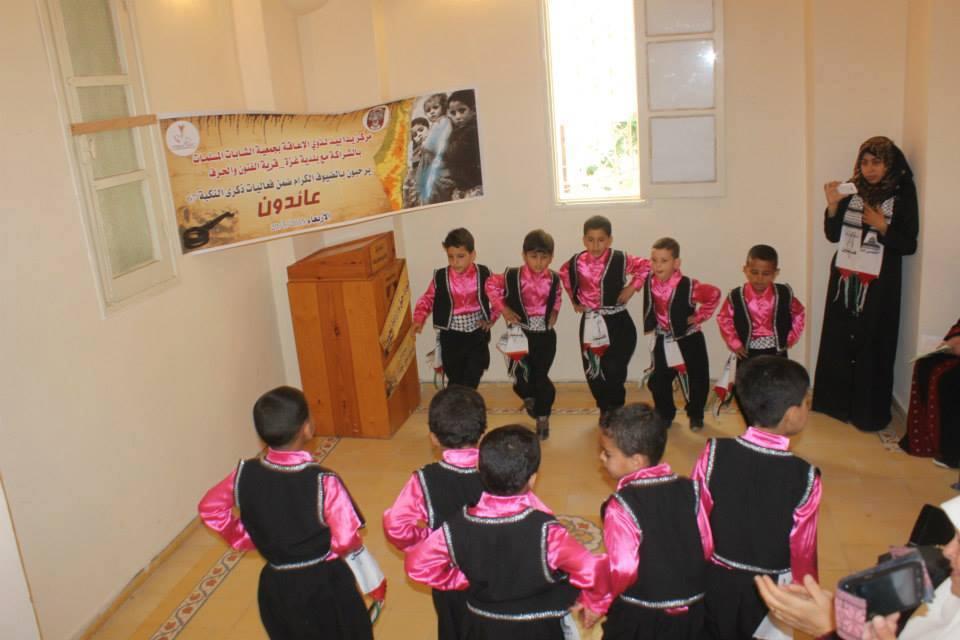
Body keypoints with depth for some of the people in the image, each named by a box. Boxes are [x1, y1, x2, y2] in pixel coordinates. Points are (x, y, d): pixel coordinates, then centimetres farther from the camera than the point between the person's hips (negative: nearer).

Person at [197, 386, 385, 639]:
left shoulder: (245, 474, -12)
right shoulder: (324, 482, -26)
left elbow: (210, 508, 2)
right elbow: (347, 542, -24)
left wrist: (243, 538, 11)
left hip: (276, 587, 4)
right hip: (325, 585, -4)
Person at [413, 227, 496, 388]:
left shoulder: (483, 274, -7)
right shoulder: (440, 277, -7)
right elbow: (428, 299, 2)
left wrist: (491, 318, -2)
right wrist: (419, 319, -12)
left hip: (476, 334, 0)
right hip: (451, 336, 1)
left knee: (471, 381, 0)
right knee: (455, 382, 11)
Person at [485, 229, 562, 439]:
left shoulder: (554, 279, -3)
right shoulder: (512, 277, -14)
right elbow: (491, 285, 0)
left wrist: (554, 312, 3)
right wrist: (503, 309, -5)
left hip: (545, 335, 1)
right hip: (521, 334, -1)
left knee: (541, 376, 3)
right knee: (521, 375, -2)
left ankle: (543, 416, 22)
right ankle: (530, 398, 35)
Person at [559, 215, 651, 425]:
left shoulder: (621, 260, -11)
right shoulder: (577, 262, -2)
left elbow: (646, 266, -1)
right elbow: (563, 274, 19)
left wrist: (631, 288, -6)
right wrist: (574, 299, 15)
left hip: (617, 322, -3)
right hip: (590, 323, 3)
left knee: (614, 370, -8)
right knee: (593, 371, 8)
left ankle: (615, 410, 13)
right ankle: (605, 409, 30)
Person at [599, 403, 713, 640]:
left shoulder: (621, 506, -22)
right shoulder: (689, 490, -6)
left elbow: (623, 569, -25)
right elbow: (706, 547, 0)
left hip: (639, 616, -5)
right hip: (691, 609, 5)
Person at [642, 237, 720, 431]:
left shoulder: (688, 286, -26)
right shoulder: (649, 281, -12)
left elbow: (714, 294, -15)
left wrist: (699, 316, -12)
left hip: (689, 340, -3)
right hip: (664, 341, 3)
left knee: (697, 380, 9)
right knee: (658, 381, 6)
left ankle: (695, 416, 33)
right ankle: (665, 415, 29)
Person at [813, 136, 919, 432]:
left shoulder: (902, 197, -4)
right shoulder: (852, 192, 4)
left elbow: (908, 245, -4)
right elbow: (832, 235, 4)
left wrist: (882, 227, -19)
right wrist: (832, 206, -10)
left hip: (878, 285, -3)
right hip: (844, 280, 3)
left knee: (872, 346, -1)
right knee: (838, 342, 7)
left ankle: (869, 412, 11)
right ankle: (836, 402, 22)